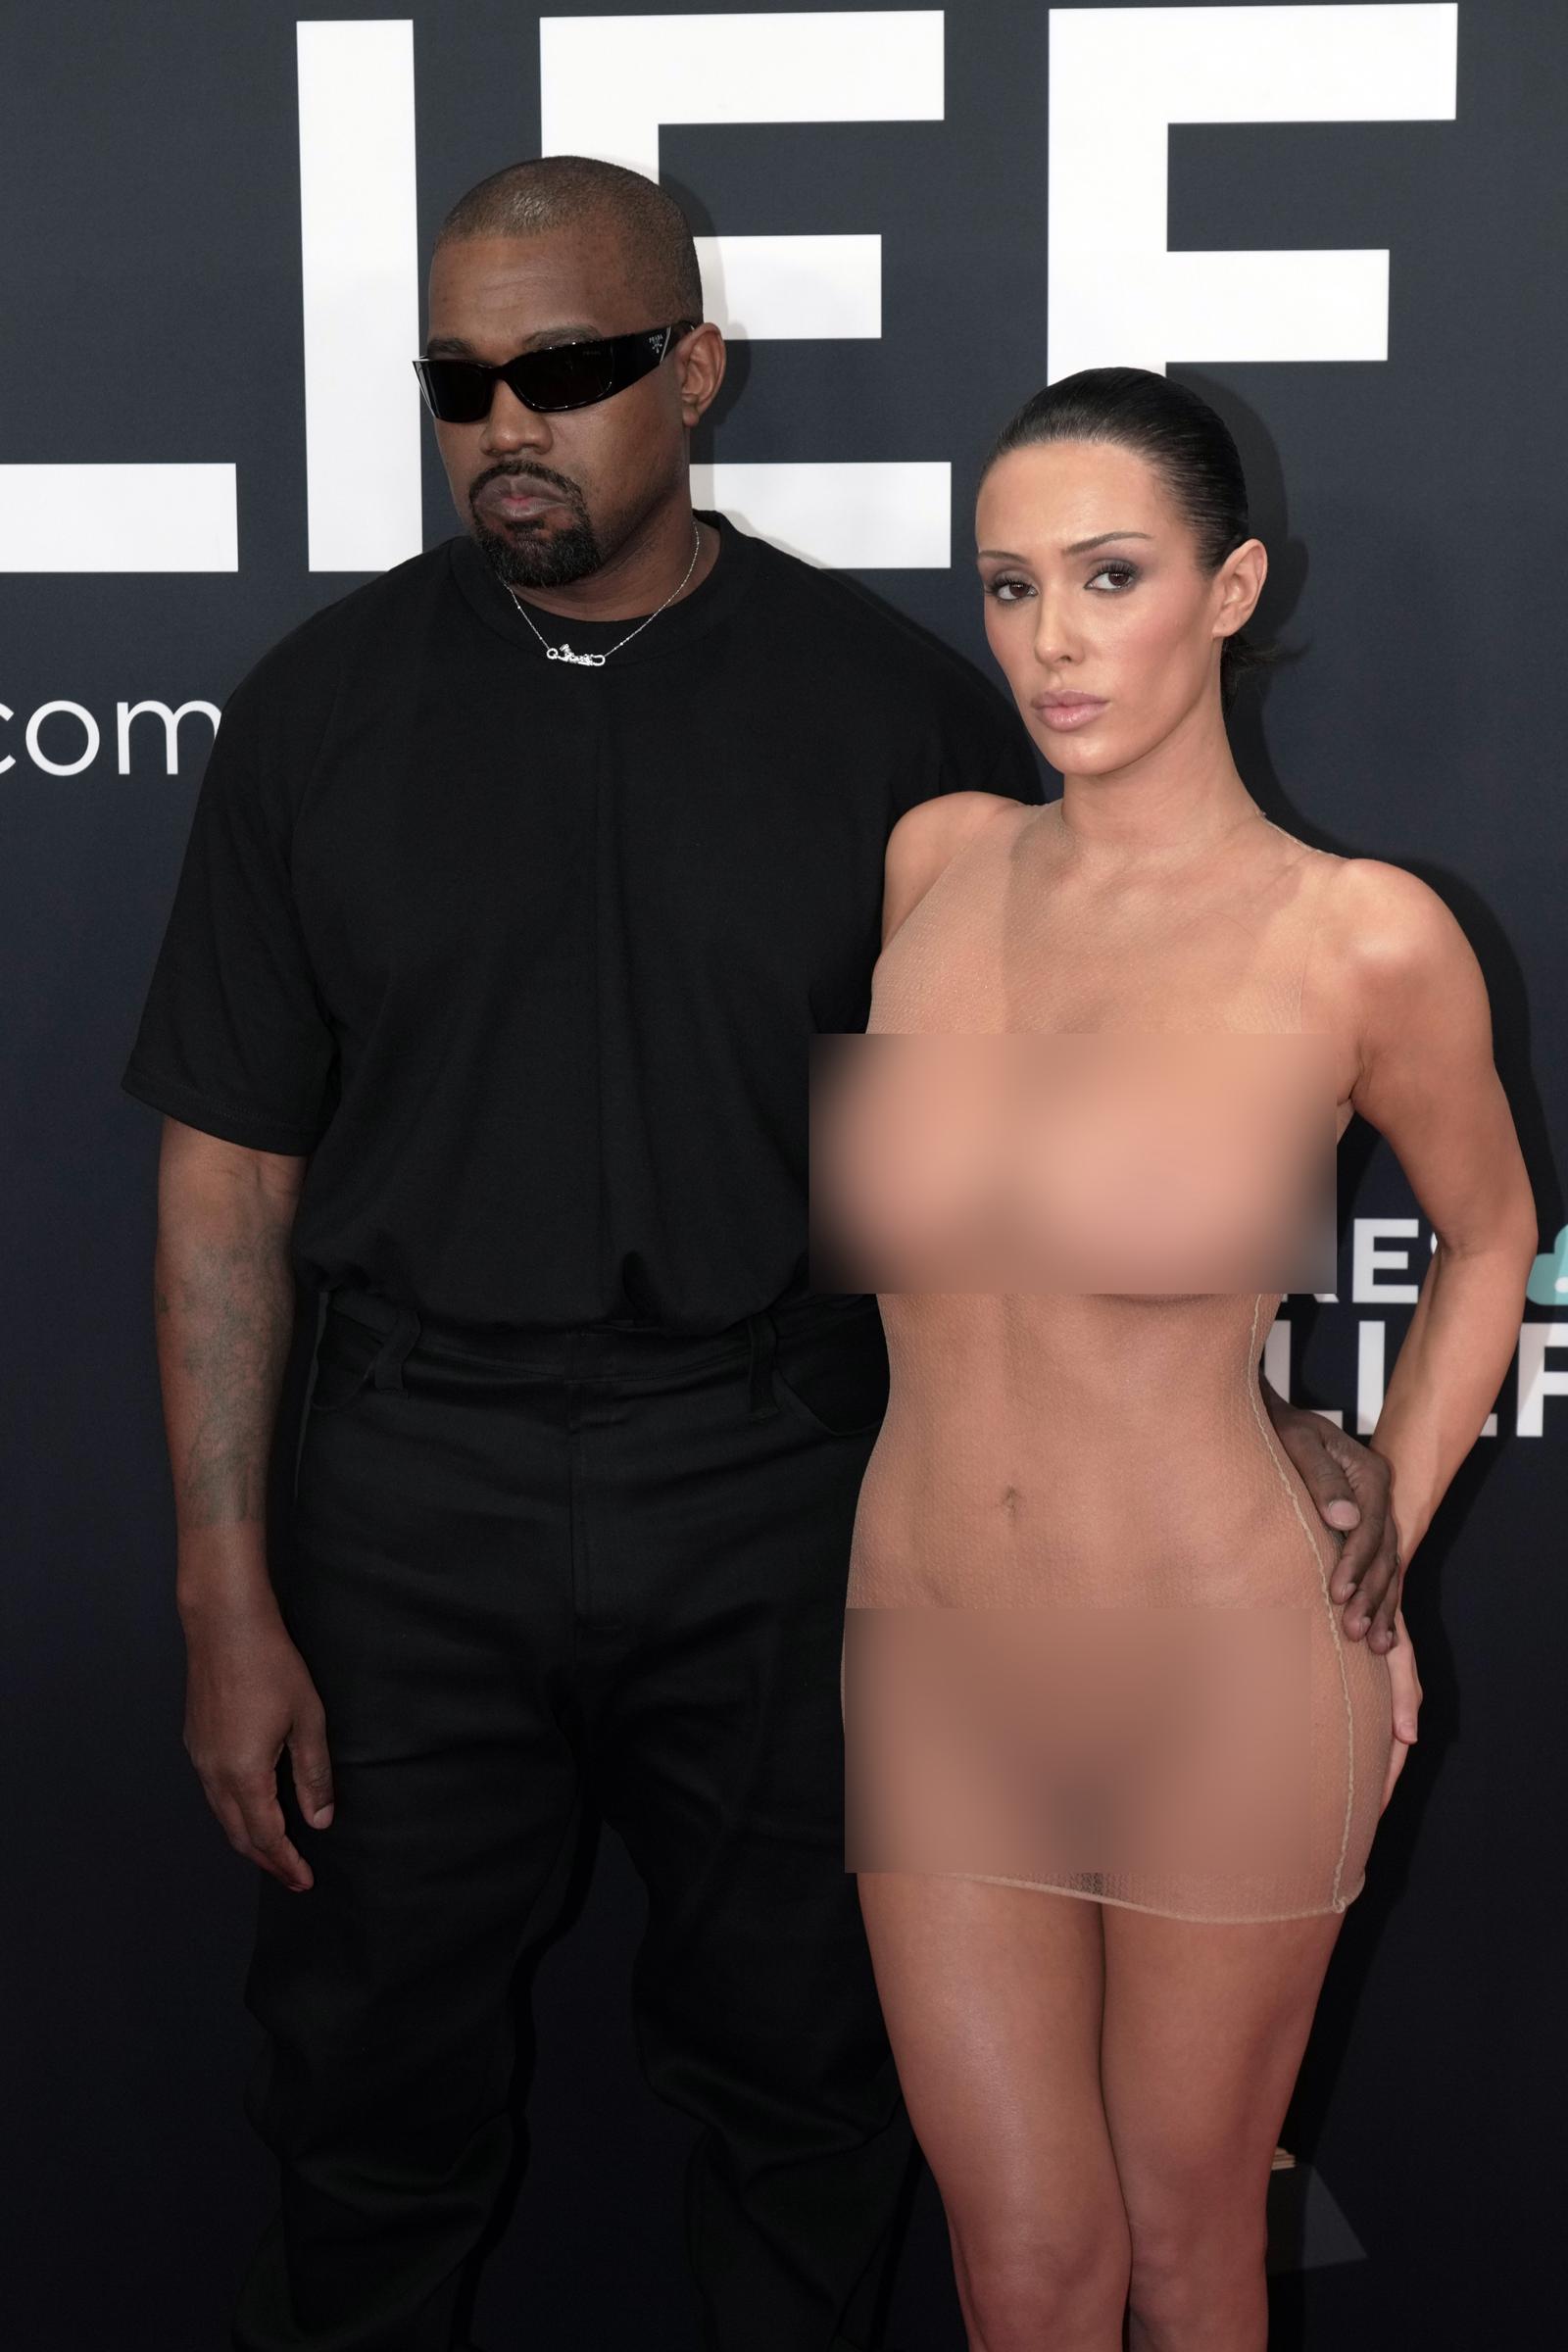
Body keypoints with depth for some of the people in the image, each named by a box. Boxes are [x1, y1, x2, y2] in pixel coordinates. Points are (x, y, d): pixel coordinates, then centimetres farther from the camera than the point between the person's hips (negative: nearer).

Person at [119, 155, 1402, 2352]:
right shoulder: (325, 703, -1)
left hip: (783, 1496, 0)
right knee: (375, 2083, 14)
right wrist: (229, 1599, -3)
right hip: (415, 1495, 1)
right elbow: (231, 1166, 0)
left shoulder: (898, 707, -4)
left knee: (800, 2067, 16)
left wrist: (1246, 1411, -13)